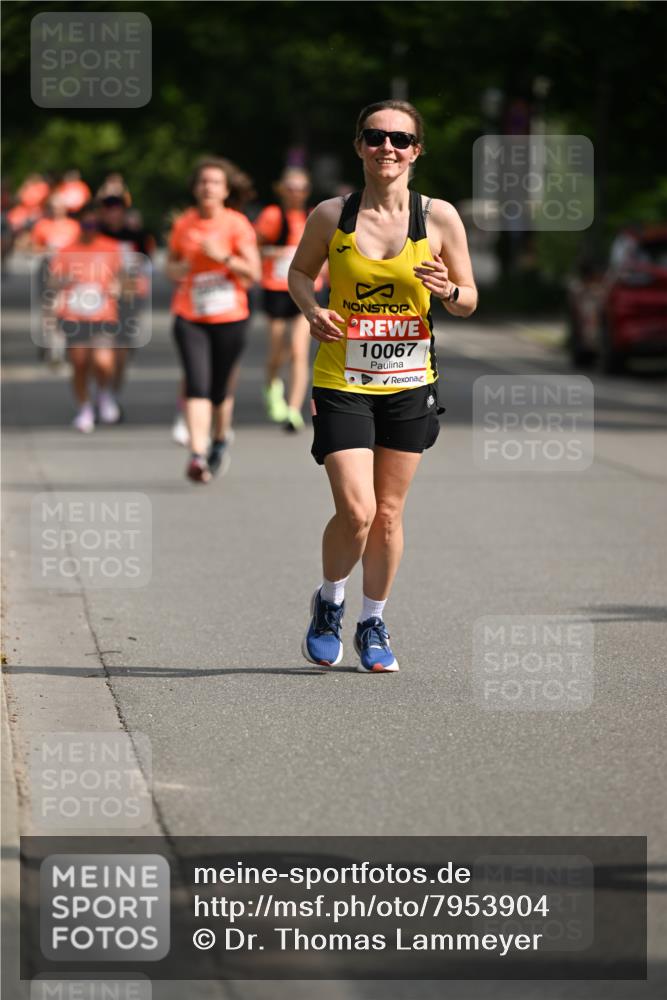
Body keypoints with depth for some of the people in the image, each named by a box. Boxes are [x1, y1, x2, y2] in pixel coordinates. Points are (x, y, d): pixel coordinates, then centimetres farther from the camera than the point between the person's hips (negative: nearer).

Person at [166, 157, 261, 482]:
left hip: (229, 317, -1)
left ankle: (221, 439, 38)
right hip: (189, 317, 1)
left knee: (221, 389, 8)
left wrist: (223, 256, -19)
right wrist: (176, 270, -4)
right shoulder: (184, 224, 5)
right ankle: (198, 455, -22)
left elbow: (254, 273, -6)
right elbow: (171, 263, 19)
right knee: (197, 384, -15)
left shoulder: (237, 224, -3)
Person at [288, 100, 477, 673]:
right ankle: (330, 603, 17)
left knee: (388, 514, 8)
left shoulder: (439, 218, -2)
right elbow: (300, 271, 14)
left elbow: (469, 301, 6)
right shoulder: (331, 217, -3)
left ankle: (374, 624, 27)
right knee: (356, 511, -12)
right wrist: (313, 310, -6)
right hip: (342, 382, -1)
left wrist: (449, 292, -17)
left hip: (409, 384, 2)